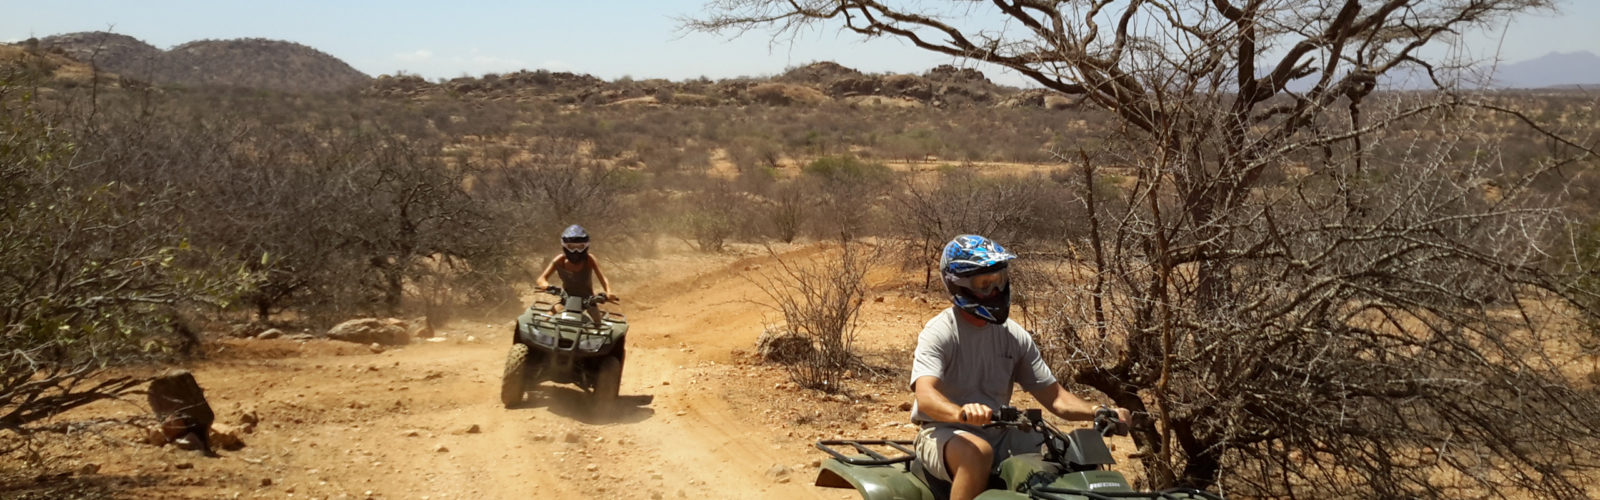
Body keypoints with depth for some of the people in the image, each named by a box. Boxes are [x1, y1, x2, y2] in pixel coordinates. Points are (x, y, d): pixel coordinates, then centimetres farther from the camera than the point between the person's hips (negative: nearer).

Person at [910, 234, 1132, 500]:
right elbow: (925, 396, -29)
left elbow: (1054, 396, 5)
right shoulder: (938, 333, -12)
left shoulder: (1014, 336, 6)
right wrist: (961, 413, -51)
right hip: (944, 434, -5)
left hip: (999, 434, 5)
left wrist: (1098, 411, -14)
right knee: (977, 451, -39)